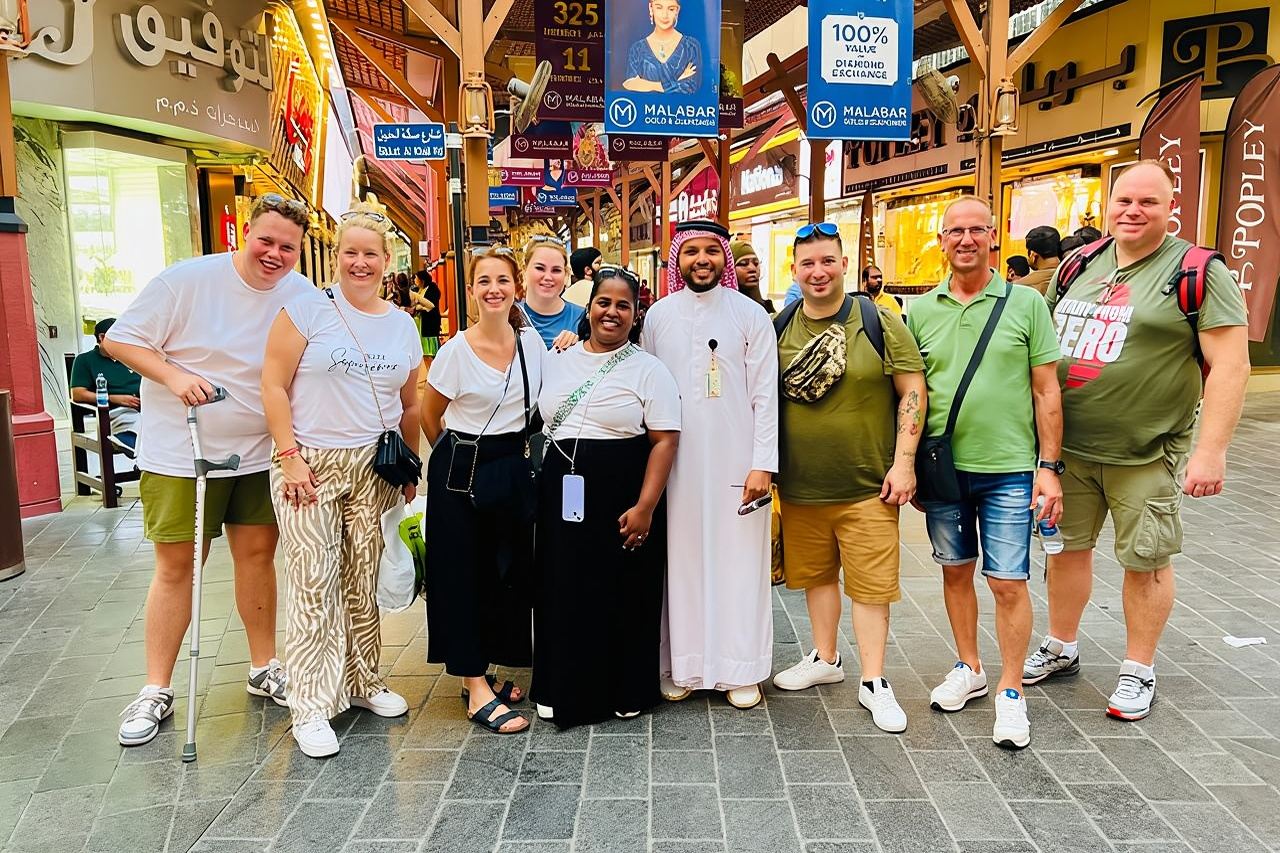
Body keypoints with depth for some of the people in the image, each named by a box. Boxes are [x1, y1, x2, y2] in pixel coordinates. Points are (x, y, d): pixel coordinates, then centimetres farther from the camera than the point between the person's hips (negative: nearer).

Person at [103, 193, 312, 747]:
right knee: (176, 565, 3)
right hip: (180, 455, -3)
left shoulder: (304, 297, -3)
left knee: (257, 555, 10)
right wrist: (174, 374, -22)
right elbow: (119, 340, -7)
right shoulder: (187, 280, -12)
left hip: (260, 454, 3)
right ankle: (155, 690, 16)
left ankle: (265, 668, 26)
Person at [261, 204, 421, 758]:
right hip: (309, 465, -4)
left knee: (364, 580, 9)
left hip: (373, 468, 4)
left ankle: (362, 681, 27)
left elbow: (409, 406, 17)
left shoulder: (403, 325, 10)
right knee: (314, 583, -3)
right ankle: (311, 707, 8)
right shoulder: (308, 309, -4)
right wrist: (289, 457, -12)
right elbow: (274, 385, -6)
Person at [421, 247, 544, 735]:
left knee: (508, 572, 9)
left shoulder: (531, 342, 0)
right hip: (461, 471, -5)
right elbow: (430, 416, 1)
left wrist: (518, 452, 8)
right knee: (464, 575, -2)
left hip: (513, 467, 5)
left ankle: (479, 673, 25)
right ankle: (477, 693, 5)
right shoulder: (456, 351, -12)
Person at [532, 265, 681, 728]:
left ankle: (624, 690, 24)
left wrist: (645, 507, -16)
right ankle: (562, 687, 26)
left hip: (621, 498, -4)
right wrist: (543, 484, 9)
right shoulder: (556, 359, 10)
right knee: (562, 592, 9)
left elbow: (665, 441, -9)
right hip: (561, 493, 4)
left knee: (621, 593, 5)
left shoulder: (648, 370, -4)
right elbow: (540, 421, 17)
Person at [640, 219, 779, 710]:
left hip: (735, 461, -2)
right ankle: (682, 665, 21)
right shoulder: (658, 316, 6)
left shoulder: (750, 315, 0)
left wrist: (763, 464, -9)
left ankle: (740, 670, 17)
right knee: (681, 560, 7)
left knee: (738, 560, 4)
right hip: (676, 461, 2)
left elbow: (765, 395, -2)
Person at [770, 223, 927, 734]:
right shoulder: (779, 328, 4)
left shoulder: (880, 321, -5)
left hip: (866, 484, -3)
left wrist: (903, 462, -10)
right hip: (799, 485, 3)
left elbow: (913, 391, -4)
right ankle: (824, 659, 34)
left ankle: (873, 683, 16)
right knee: (816, 574, 16)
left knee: (871, 584, 3)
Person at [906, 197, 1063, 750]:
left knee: (1008, 581, 0)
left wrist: (1049, 466, -5)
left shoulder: (1026, 303, -2)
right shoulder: (921, 310, 4)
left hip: (1009, 469, -2)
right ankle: (968, 668, 33)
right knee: (956, 571, 15)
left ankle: (1010, 691, 17)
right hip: (942, 467, 3)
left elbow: (1046, 392, -1)